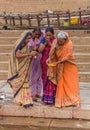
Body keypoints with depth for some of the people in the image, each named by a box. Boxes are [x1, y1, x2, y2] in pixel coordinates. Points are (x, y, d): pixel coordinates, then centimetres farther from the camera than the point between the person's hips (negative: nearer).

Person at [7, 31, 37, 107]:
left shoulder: (25, 45, 8)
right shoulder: (19, 44, -15)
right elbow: (17, 55, -24)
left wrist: (32, 55, -6)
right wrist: (29, 54, -24)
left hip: (24, 67, 7)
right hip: (18, 67, -7)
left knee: (24, 82, 6)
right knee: (19, 83, 0)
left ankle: (25, 100, 9)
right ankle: (20, 100, 7)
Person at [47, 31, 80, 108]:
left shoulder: (69, 44, -20)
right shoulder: (56, 42, -9)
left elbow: (67, 57, -23)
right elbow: (52, 52, -4)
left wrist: (57, 62, -28)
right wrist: (49, 58, -23)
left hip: (69, 66, -3)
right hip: (60, 67, 3)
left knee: (71, 83, 3)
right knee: (61, 83, 3)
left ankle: (73, 100, 12)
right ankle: (62, 101, 11)